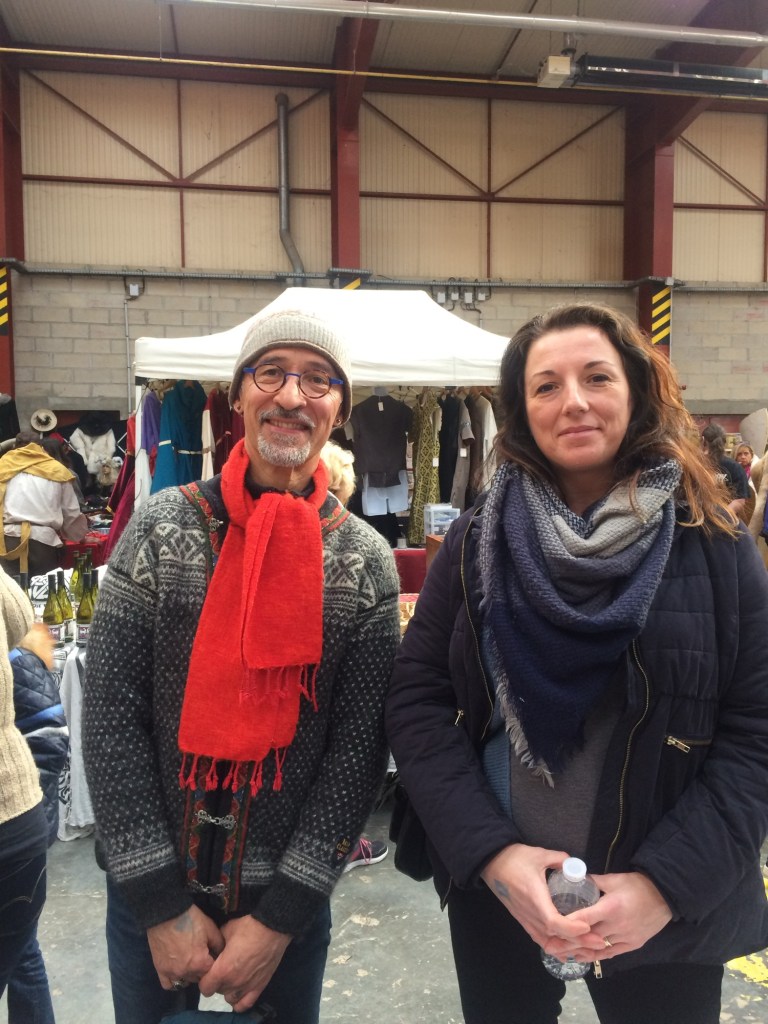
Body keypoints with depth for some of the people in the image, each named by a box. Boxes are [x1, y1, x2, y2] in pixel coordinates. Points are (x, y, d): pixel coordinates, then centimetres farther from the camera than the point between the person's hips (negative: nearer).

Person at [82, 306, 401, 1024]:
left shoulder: (366, 561, -9)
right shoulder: (162, 528, -11)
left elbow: (359, 745, -8)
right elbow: (110, 716, -10)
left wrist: (281, 917, -9)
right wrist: (162, 904, -10)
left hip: (288, 897, 1)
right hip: (149, 890, 0)